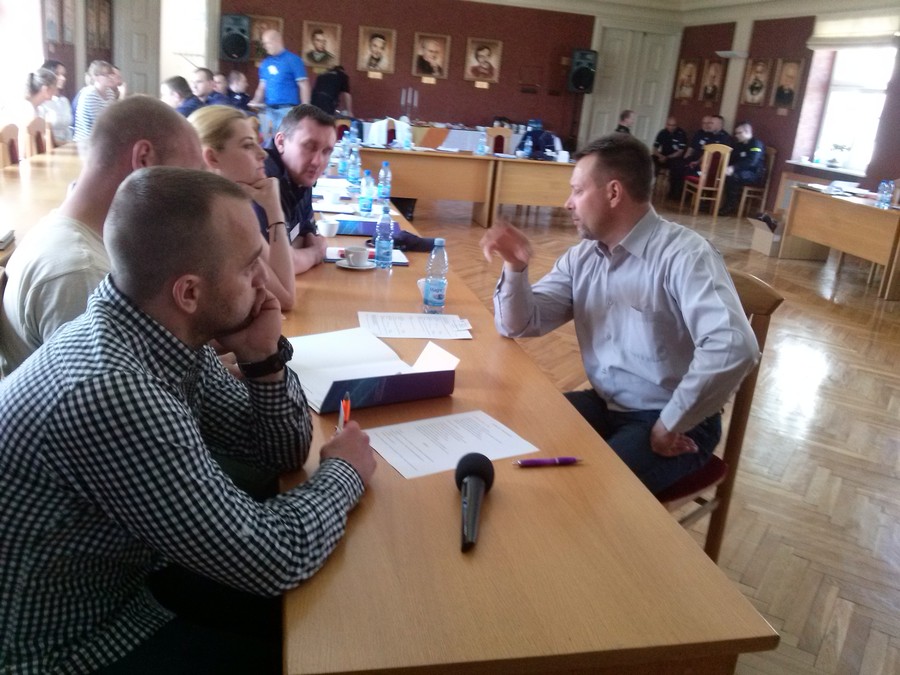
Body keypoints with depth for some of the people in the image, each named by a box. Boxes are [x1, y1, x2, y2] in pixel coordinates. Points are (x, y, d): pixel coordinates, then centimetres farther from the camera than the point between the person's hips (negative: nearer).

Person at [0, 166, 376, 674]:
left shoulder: (170, 335, -9)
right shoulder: (110, 391, -36)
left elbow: (284, 452, 1)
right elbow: (269, 560, -30)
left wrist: (265, 361, -17)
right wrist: (344, 472, -12)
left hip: (127, 580, 7)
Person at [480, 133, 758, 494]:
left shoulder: (683, 254, -20)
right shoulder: (582, 256, 3)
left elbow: (733, 348, -33)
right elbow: (520, 326, 3)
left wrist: (670, 425, -25)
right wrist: (516, 268, -15)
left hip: (672, 423, -6)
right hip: (605, 404, 7)